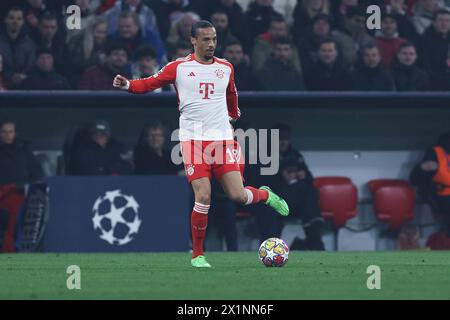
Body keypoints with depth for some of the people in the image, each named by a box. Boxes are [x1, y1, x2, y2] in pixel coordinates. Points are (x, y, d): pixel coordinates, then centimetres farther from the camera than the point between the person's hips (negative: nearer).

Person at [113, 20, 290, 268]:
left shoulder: (225, 68, 11)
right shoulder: (179, 68, 1)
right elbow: (150, 84, 2)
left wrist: (233, 115, 44)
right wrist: (128, 85, -16)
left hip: (222, 140, 3)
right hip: (193, 139, -2)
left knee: (238, 196, -5)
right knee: (203, 197, -15)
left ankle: (266, 195, 32)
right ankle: (197, 255, 1)